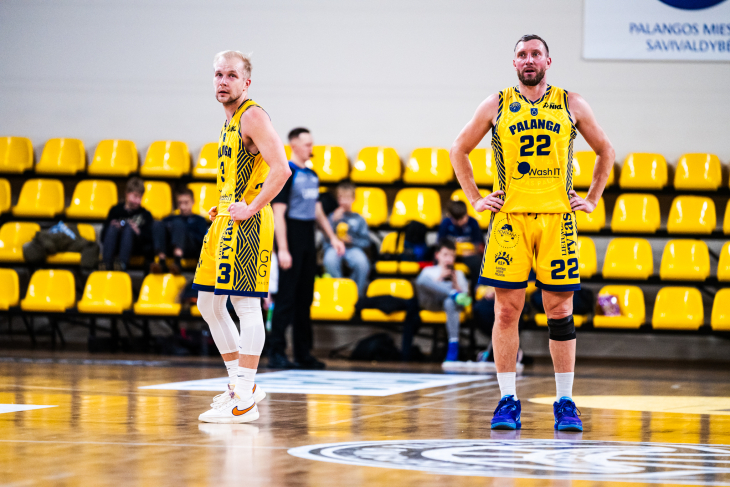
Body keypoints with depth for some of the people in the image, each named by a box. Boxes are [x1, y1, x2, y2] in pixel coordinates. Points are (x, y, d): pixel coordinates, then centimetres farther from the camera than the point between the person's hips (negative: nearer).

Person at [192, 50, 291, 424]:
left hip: (245, 224, -11)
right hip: (225, 219, 11)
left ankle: (244, 401, -9)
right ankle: (241, 383, 23)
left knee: (246, 304, -9)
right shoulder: (229, 121, 17)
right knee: (208, 302, 14)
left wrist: (251, 209, -21)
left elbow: (281, 169, -23)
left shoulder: (253, 116, -12)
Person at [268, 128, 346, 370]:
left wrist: (332, 237, 14)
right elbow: (279, 214, -14)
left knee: (305, 299, 10)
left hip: (308, 241, 8)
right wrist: (282, 250, -20)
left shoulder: (312, 176, 14)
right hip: (291, 240, -8)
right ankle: (276, 353, -4)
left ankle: (303, 354, 15)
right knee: (286, 298, -7)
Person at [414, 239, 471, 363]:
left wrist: (455, 282, 5)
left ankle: (453, 345, -46)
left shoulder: (458, 274, 31)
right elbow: (422, 284, 9)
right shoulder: (429, 271, 28)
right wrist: (440, 278, 4)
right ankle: (455, 294, -42)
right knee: (422, 279, -32)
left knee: (450, 303, -42)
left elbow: (465, 294, 18)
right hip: (430, 301, 0)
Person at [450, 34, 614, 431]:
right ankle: (508, 402, 5)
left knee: (560, 310, 1)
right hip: (510, 218, 0)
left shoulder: (571, 104, 7)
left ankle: (565, 403, 7)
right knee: (507, 310, -1)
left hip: (557, 217, 0)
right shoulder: (497, 105, 6)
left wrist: (591, 199, 10)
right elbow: (459, 150, 16)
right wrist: (475, 199, 8)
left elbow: (605, 150, 18)